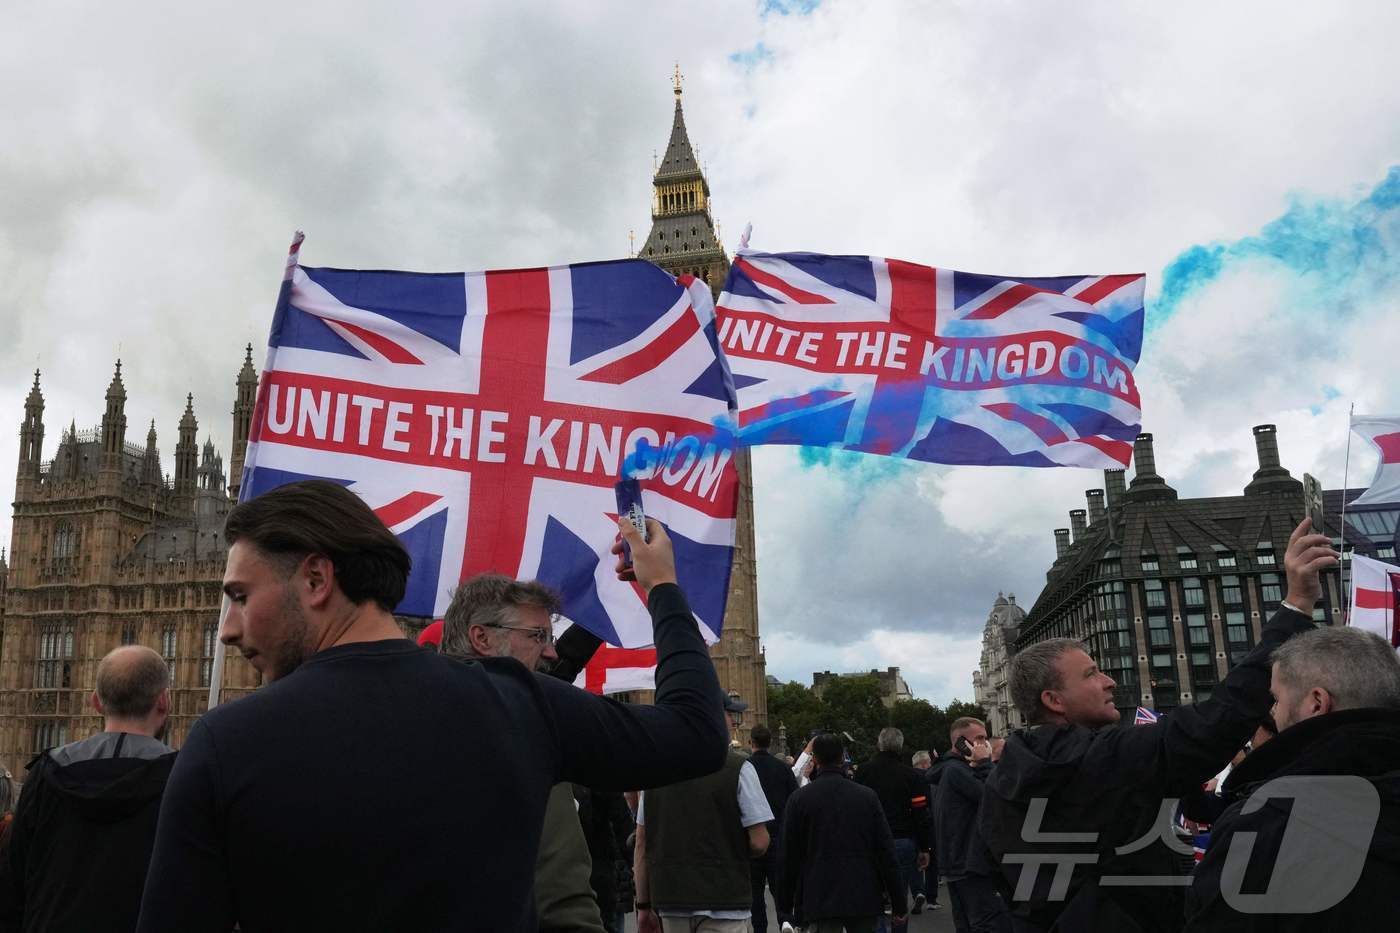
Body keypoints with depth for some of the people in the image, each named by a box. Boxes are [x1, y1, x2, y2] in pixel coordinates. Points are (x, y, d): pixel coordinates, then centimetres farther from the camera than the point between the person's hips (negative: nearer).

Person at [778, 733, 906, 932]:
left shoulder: (799, 798, -3)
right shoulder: (868, 796, 0)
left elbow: (789, 856, 2)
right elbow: (886, 853, 0)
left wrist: (785, 902, 12)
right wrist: (899, 903, 5)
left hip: (819, 900, -1)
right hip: (864, 899, 2)